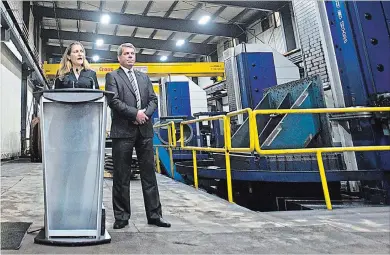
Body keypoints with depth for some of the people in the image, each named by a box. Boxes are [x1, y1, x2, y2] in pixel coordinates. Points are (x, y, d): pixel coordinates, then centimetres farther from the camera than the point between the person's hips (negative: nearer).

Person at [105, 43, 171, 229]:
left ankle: (154, 215, 13)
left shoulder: (144, 77, 20)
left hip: (144, 130, 4)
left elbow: (153, 100, 12)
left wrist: (145, 113, -7)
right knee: (121, 176, 2)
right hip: (123, 130, -4)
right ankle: (121, 216, 13)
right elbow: (113, 101, -7)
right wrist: (135, 113, -13)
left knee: (149, 174, 6)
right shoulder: (112, 76, 6)